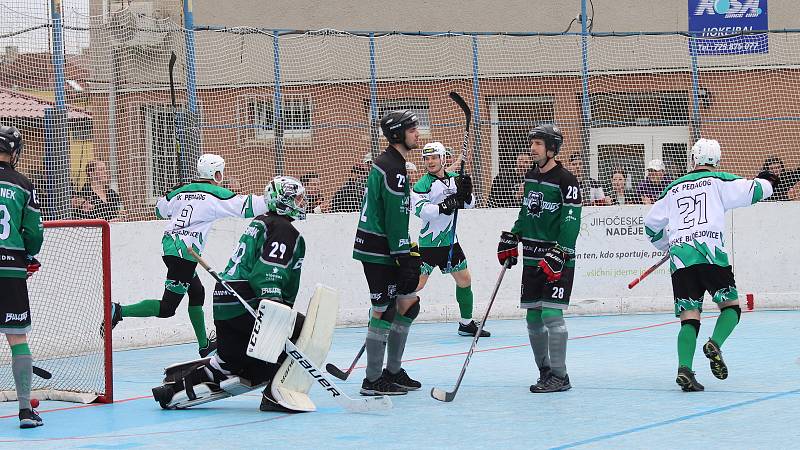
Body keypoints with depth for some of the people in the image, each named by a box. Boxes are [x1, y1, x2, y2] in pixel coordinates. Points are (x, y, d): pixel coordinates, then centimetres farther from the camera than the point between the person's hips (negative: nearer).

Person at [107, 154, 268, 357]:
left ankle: (204, 345, 26)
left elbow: (160, 209, 29)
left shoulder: (180, 192, 15)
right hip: (184, 251, -9)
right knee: (167, 307, -9)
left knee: (197, 292, 21)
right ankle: (119, 311, -17)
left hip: (169, 247, 9)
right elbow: (245, 206, -8)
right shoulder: (216, 194, -4)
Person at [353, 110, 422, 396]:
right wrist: (404, 258, -20)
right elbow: (395, 219, -21)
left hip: (384, 249, 10)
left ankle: (392, 372, 20)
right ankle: (373, 381, -2)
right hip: (377, 251, -10)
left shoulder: (392, 163, 16)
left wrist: (407, 254, 22)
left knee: (408, 303, 13)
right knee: (384, 310, -7)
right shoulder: (392, 168, -17)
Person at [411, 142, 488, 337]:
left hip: (450, 240, 6)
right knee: (418, 282, -12)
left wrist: (466, 193, -10)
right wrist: (443, 207, -34)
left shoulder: (454, 178, 9)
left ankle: (466, 324, 24)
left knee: (464, 280, 11)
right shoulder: (423, 184, -11)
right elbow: (420, 209, -25)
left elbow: (469, 205, 12)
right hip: (429, 242, -6)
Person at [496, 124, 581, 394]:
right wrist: (511, 239, 20)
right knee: (533, 317, 7)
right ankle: (545, 371, 18)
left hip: (558, 259, -8)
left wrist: (558, 255, -24)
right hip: (532, 258, 8)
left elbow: (571, 222, -16)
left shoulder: (566, 181, -11)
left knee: (551, 314, -13)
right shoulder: (531, 177, 12)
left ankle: (560, 376, -10)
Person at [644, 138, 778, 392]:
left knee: (689, 316, 2)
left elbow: (651, 224, 26)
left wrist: (668, 246, 43)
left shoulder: (673, 188, 22)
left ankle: (684, 369, -17)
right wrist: (767, 181, 27)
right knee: (731, 305, 11)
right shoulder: (718, 181, 9)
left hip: (679, 257, 3)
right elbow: (753, 190, 3)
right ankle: (714, 345, -16)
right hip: (710, 252, -3)